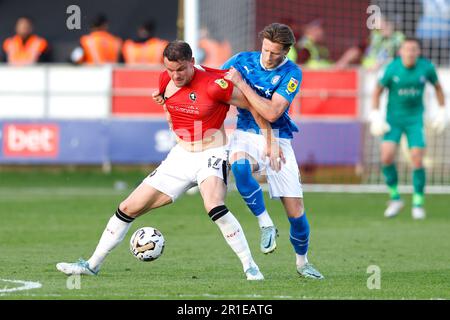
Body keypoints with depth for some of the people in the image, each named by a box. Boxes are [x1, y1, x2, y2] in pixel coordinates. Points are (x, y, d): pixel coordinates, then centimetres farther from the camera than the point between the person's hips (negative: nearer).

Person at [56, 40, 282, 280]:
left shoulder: (213, 85, -20)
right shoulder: (166, 80, -1)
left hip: (211, 155, -7)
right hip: (180, 156, 7)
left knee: (214, 206, -36)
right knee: (128, 208, 6)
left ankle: (250, 267, -24)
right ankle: (93, 265, 21)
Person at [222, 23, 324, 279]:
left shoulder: (292, 73, -11)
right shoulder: (243, 61, -3)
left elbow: (271, 113, -21)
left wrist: (241, 84, -22)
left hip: (278, 140, -1)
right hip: (247, 135, 1)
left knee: (296, 212, -4)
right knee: (239, 165, -38)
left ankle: (302, 261, 23)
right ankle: (265, 225, -19)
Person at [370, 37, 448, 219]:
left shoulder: (426, 67, -9)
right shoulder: (392, 68, -12)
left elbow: (437, 86, 10)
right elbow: (378, 91, 1)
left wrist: (442, 111, 7)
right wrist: (375, 115, -5)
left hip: (415, 120, 0)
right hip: (393, 119, 0)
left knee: (417, 161, -10)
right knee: (386, 157, -15)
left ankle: (418, 204, 6)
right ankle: (395, 199, 5)